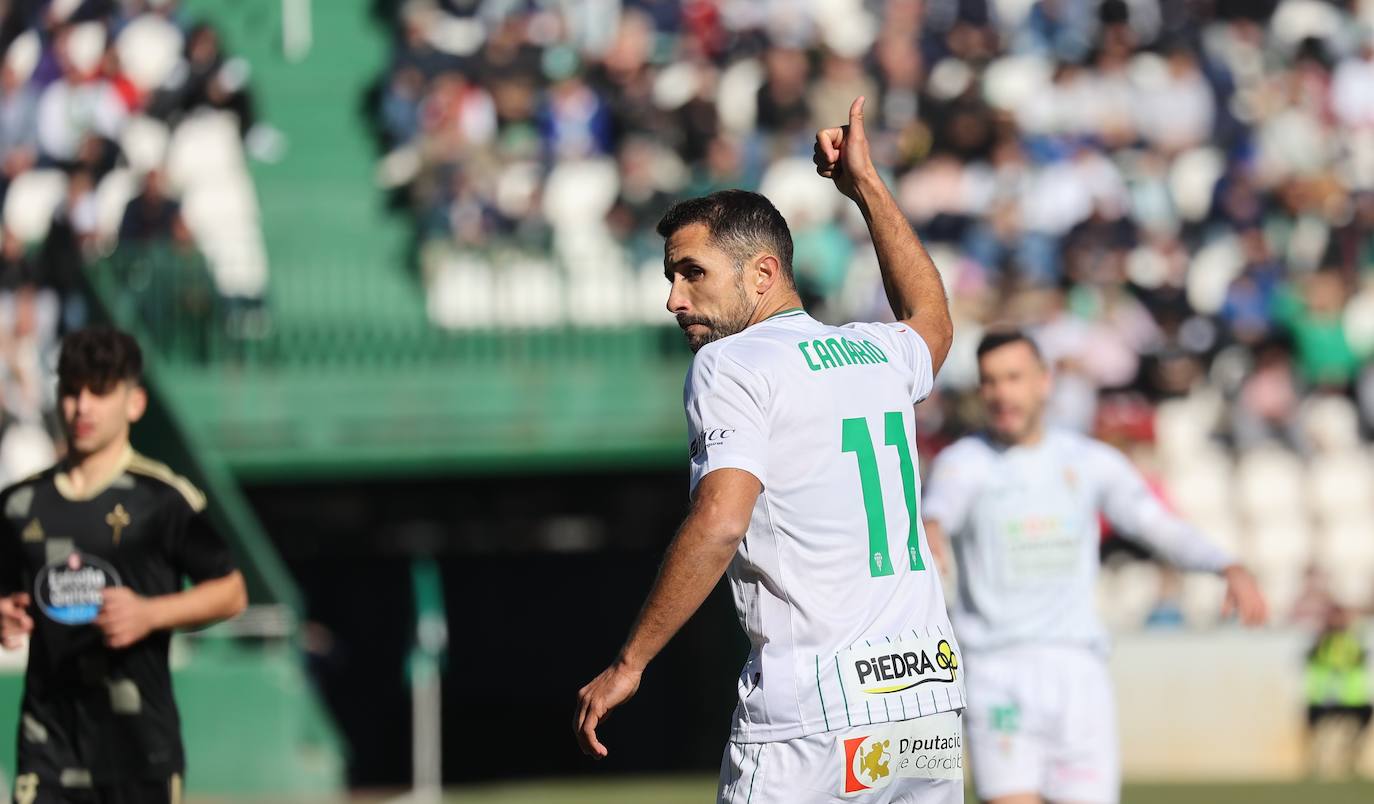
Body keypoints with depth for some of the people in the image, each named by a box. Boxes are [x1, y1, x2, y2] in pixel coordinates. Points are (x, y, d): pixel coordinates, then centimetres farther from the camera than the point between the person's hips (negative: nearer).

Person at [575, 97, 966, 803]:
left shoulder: (729, 367, -5)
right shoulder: (881, 354, 16)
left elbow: (720, 524, -19)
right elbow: (932, 319, 43)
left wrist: (627, 665, -16)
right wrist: (866, 187, 47)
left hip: (815, 707, -7)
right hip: (931, 695, 7)